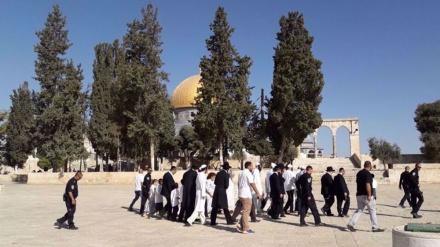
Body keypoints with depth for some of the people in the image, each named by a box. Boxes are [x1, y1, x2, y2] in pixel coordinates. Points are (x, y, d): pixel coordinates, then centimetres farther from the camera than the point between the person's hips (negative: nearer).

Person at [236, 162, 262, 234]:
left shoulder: (241, 173, 16)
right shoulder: (248, 173, -12)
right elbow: (252, 184, -16)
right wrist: (258, 193, -13)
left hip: (241, 194, 9)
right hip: (246, 195, -9)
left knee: (246, 211, 16)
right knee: (246, 212, -4)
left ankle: (240, 225, 10)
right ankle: (245, 229, 0)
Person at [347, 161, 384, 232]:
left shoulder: (359, 173, 11)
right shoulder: (368, 174, -14)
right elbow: (367, 185, -23)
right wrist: (369, 195, -23)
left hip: (359, 195, 7)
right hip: (366, 195, -7)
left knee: (359, 210, 10)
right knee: (372, 211, 4)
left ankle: (351, 224, -2)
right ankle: (375, 227, 9)